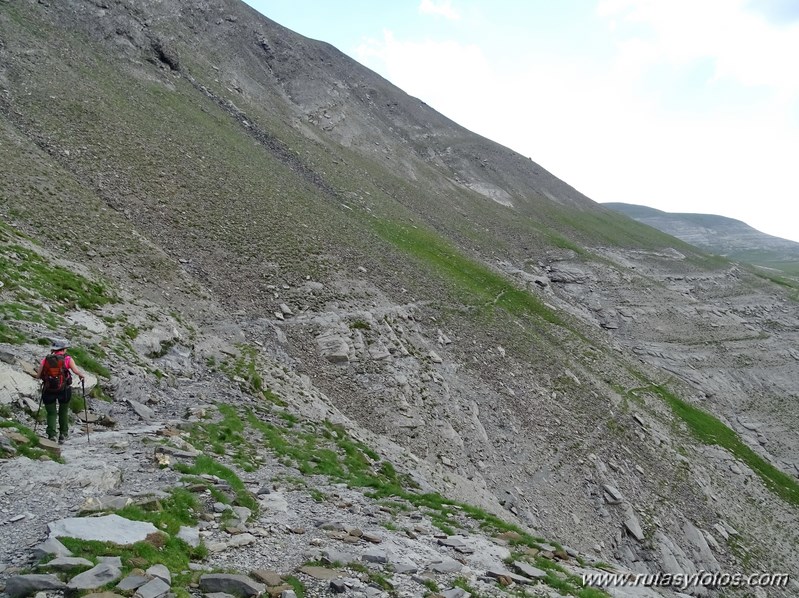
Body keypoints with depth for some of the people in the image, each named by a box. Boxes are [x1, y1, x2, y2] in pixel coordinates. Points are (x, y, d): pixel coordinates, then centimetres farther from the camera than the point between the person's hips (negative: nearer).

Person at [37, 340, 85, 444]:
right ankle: (63, 434, 23)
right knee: (63, 412, 19)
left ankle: (51, 435, -3)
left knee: (51, 413, 11)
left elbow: (39, 375, 2)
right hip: (64, 389, -1)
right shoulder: (67, 359, -2)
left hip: (49, 390, 1)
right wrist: (82, 375, 5)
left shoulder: (46, 359, 4)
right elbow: (76, 371, -15)